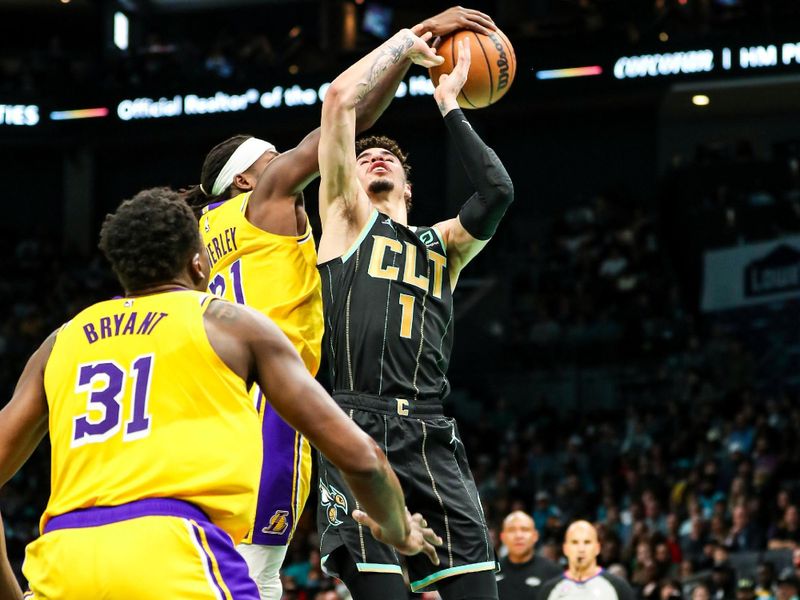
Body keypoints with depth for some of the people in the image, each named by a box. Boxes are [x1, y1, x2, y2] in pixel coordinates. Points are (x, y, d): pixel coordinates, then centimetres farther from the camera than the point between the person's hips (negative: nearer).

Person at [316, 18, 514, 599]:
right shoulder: (346, 217, 16)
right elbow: (340, 98, 7)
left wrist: (450, 105, 15)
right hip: (357, 430, -3)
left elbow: (498, 191, 5)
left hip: (432, 438, 4)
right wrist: (406, 41, 19)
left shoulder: (441, 244, 25)